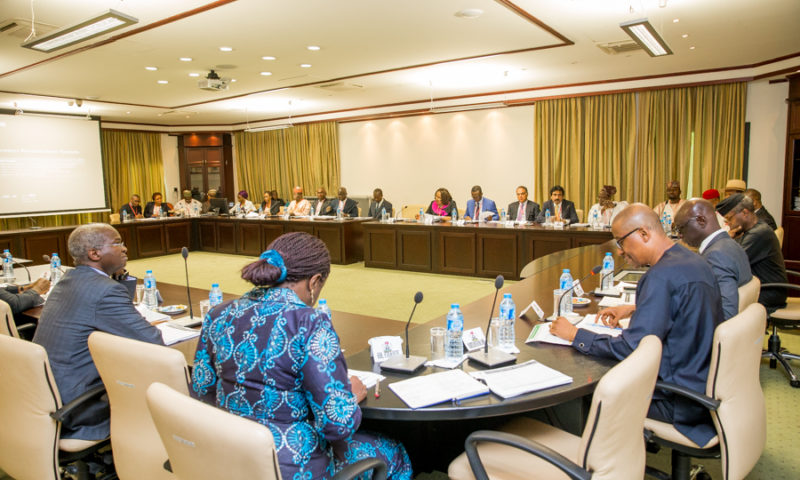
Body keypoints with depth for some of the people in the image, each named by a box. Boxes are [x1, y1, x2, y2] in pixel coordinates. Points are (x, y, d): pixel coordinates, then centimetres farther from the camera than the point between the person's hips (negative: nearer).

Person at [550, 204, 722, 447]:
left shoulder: (662, 275, -25)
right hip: (704, 380, 9)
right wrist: (634, 309, 16)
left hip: (682, 402, -9)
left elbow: (632, 347, -24)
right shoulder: (692, 259, 4)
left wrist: (575, 335, -15)